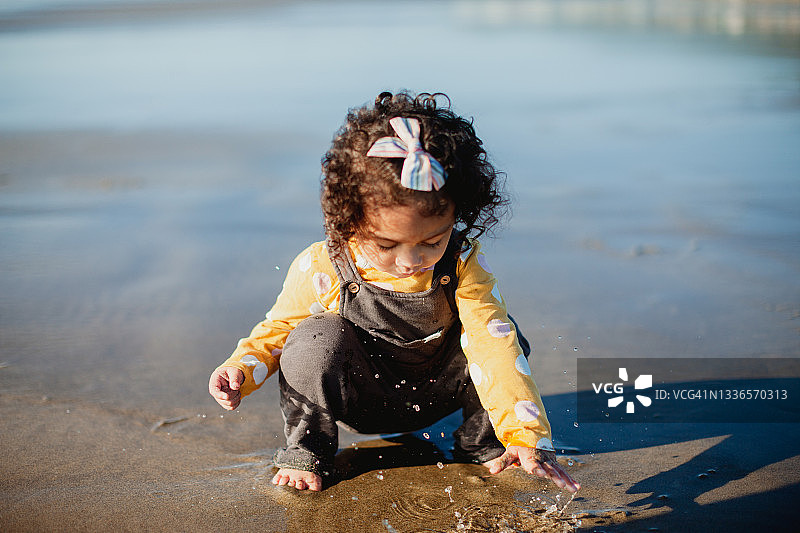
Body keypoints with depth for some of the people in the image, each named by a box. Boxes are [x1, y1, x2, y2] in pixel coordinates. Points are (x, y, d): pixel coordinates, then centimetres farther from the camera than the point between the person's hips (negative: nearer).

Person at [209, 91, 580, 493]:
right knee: (317, 339, -30)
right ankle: (304, 452, -8)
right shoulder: (320, 270, -23)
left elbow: (493, 346, -30)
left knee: (502, 334, -20)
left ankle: (482, 446, 2)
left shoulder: (462, 266, -21)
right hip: (361, 396, -1)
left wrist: (525, 436, -41)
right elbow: (279, 328, -5)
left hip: (433, 392, 2)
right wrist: (241, 368, -26)